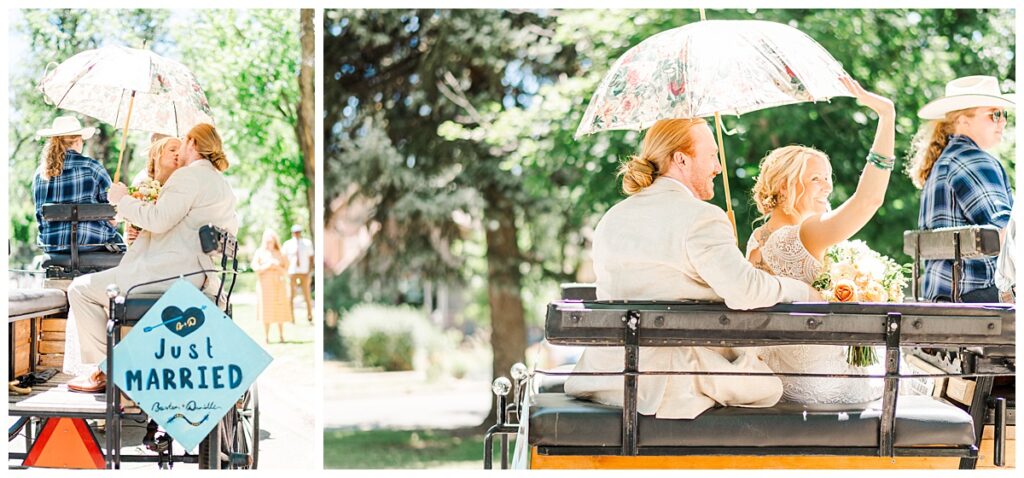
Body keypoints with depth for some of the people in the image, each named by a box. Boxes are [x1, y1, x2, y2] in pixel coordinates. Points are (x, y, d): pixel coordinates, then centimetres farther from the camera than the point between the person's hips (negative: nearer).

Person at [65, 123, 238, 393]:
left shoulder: (189, 176, -10)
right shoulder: (222, 184, 18)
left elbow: (158, 220, -21)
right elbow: (231, 228, 29)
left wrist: (123, 200, -6)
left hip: (172, 269, -11)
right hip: (197, 273, 11)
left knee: (82, 289, -3)